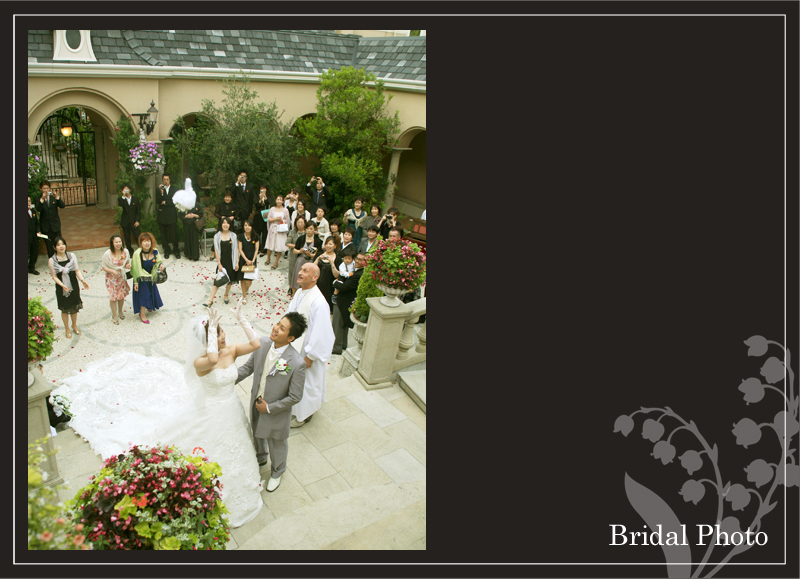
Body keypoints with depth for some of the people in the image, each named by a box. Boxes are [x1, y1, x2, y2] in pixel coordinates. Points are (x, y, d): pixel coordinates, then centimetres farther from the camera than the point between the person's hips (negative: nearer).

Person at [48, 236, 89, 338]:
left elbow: (77, 270, -3)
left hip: (73, 285, 2)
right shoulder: (52, 260, -13)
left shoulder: (72, 256, -6)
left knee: (74, 307, 17)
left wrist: (82, 280, -18)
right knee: (65, 309, 12)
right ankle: (66, 329, 32)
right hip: (61, 288, -2)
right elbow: (54, 276, -11)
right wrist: (62, 285, -26)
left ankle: (74, 325, 41)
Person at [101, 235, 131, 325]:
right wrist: (112, 271, -29)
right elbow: (104, 267, -12)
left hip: (122, 277, 3)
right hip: (112, 278, -3)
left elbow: (128, 262, 6)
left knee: (122, 295, 17)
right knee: (113, 297, 3)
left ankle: (120, 311, 43)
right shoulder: (107, 254, -20)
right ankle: (114, 316, 19)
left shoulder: (125, 251, -10)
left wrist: (128, 266, -17)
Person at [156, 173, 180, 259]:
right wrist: (161, 192, -16)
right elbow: (157, 202, -6)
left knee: (174, 234, -3)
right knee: (164, 235, 5)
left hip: (172, 216, -1)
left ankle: (176, 251, 11)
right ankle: (167, 251, 17)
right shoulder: (159, 190, 7)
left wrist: (165, 202, -5)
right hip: (162, 216, 1)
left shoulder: (174, 190, 7)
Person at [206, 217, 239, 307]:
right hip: (222, 261, -1)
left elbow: (236, 249, -1)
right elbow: (216, 251, -4)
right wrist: (219, 264, -8)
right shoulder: (217, 236, -4)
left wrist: (237, 262, -5)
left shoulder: (233, 235, -3)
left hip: (231, 261, 1)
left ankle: (226, 295, 36)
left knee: (230, 279, 13)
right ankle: (210, 300, 1)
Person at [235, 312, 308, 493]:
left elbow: (295, 397, -24)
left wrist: (269, 408, -18)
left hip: (276, 411, -5)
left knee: (277, 444, 23)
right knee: (257, 434, 33)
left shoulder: (297, 363, -36)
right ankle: (261, 457, 67)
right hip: (256, 403, 5)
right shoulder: (262, 344, -20)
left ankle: (277, 472, 55)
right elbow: (248, 367, -1)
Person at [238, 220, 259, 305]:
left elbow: (256, 249, 0)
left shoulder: (255, 237, -2)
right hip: (243, 260, 0)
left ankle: (247, 288, 29)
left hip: (252, 260, 0)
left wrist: (253, 260, -10)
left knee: (249, 281, -6)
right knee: (243, 279, 4)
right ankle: (244, 296, 19)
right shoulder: (241, 236, -4)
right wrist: (246, 260, -12)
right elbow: (240, 250, -4)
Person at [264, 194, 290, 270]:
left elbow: (287, 221, 3)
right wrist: (275, 219, -12)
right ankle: (268, 259, 31)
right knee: (270, 245, 9)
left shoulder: (285, 210, 1)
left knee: (279, 247, -3)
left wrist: (281, 220, -14)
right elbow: (268, 219, 2)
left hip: (281, 230, -1)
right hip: (273, 229, 2)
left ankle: (276, 263, 7)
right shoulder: (272, 209, 5)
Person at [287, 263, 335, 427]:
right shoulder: (299, 293, -5)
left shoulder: (318, 303, -32)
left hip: (307, 350, -8)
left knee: (306, 382, 14)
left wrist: (310, 357, -20)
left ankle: (304, 414, 37)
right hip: (295, 345, 8)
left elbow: (320, 333, -27)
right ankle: (294, 406, 50)